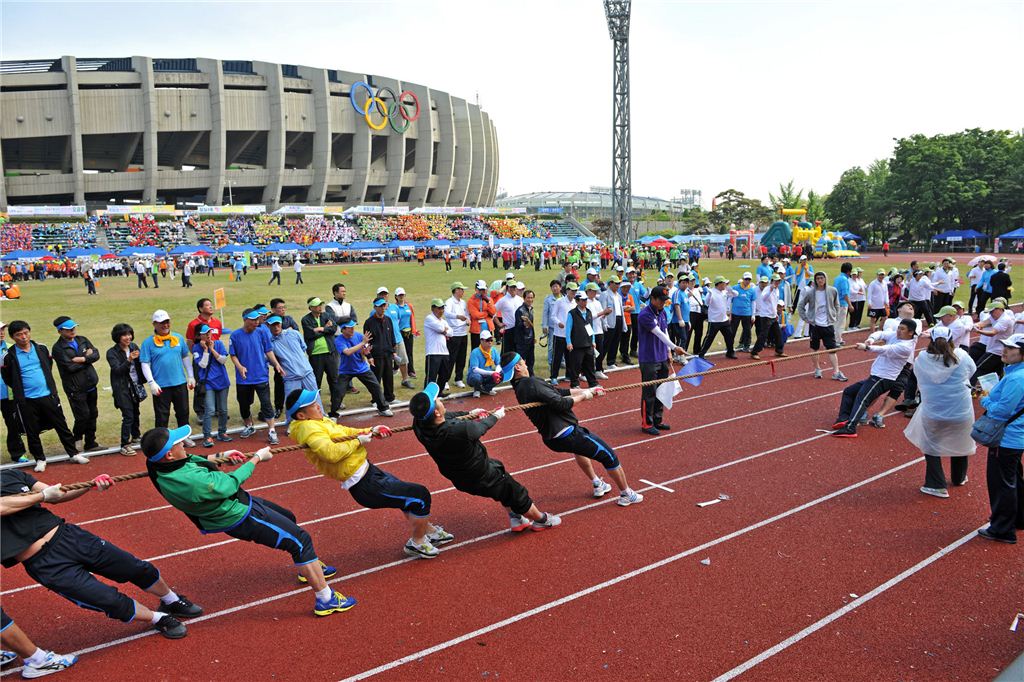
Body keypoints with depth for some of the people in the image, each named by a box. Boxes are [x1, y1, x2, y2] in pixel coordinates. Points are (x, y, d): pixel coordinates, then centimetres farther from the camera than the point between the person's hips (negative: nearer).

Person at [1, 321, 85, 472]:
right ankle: (40, 459, 21)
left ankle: (74, 454, 17)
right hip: (26, 401, -2)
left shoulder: (41, 348, 2)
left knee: (62, 426, 7)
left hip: (48, 395, 2)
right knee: (32, 432, 7)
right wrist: (21, 389, 5)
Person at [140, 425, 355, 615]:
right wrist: (257, 457, -10)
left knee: (288, 519, 27)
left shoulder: (156, 465, -14)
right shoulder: (192, 482, -39)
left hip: (238, 501, 10)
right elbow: (231, 482, -23)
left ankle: (309, 567, 47)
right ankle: (326, 599, 4)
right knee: (300, 539, -4)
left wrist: (220, 456, 2)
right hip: (241, 518, -10)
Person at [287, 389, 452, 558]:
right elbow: (331, 453, -35)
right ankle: (417, 543, 15)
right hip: (365, 486, -11)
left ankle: (430, 531, 48)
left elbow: (343, 432, 13)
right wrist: (358, 441, -21)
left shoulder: (317, 422, 8)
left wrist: (371, 431, -3)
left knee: (407, 495, 28)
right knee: (420, 496, -5)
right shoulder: (307, 427, -22)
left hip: (367, 471, 11)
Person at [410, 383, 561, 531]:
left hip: (459, 479, 7)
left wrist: (470, 414, 13)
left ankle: (515, 519, 43)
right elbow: (482, 426, -17)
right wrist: (496, 416, 4)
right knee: (516, 494, 19)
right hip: (482, 479, -7)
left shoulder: (418, 423, -23)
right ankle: (541, 520, 43)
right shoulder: (459, 430, -40)